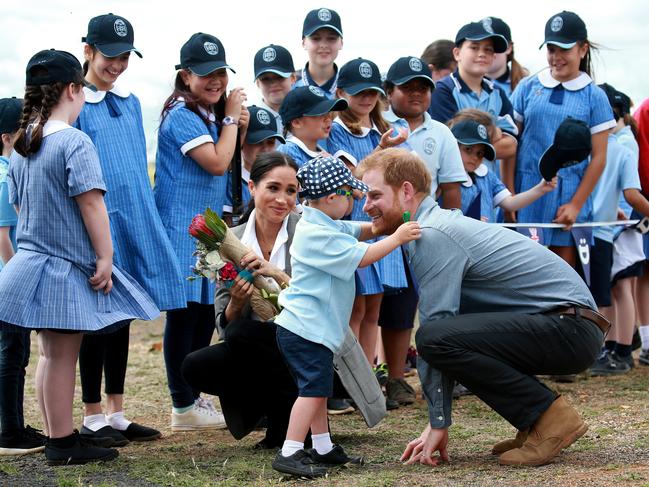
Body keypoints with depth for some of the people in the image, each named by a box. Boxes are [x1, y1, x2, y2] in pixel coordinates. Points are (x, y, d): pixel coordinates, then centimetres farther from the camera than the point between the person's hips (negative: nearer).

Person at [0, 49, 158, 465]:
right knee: (62, 355, -2)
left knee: (52, 353, 15)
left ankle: (59, 439, 22)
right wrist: (105, 257, -14)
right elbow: (91, 203, -19)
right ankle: (63, 444, 4)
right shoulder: (74, 142, -15)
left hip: (34, 257, 8)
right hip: (68, 267, -8)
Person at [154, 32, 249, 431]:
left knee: (205, 315, 13)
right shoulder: (182, 116, -14)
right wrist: (231, 119, -8)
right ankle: (183, 407, 1)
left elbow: (231, 167, 18)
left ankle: (194, 397, 23)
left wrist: (239, 127, 3)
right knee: (184, 313, -5)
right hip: (181, 228, -9)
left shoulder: (213, 114, 14)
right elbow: (217, 162, -20)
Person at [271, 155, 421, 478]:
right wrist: (397, 238, -14)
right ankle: (289, 453, -15)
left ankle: (322, 448, 26)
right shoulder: (318, 234, -21)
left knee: (318, 388, 17)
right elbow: (360, 256, -21)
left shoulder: (325, 225, 12)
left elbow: (358, 232, 20)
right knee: (313, 389, -13)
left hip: (311, 327, 11)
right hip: (305, 328, -11)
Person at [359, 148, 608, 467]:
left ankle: (549, 416, -13)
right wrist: (436, 423, 15)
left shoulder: (432, 235, -13)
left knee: (437, 336, -25)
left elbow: (433, 336, -14)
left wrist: (438, 424, -9)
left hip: (570, 328, -10)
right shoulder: (438, 225, 18)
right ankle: (536, 427, 16)